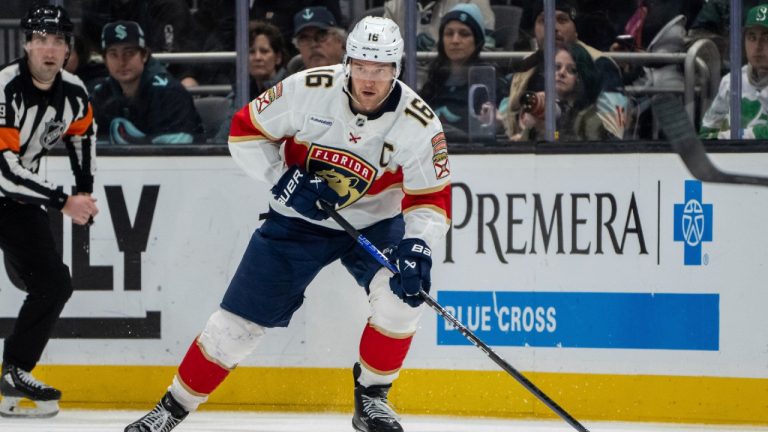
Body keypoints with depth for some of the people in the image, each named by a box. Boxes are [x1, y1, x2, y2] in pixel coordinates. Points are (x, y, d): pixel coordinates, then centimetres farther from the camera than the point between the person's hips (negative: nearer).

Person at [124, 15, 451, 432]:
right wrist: (284, 178, -21)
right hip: (298, 220, 0)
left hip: (375, 223, 0)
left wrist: (417, 245, -37)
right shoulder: (308, 90, -21)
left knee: (403, 293, -26)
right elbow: (245, 131, -9)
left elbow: (431, 197, -19)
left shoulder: (418, 122, -21)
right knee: (239, 319, -3)